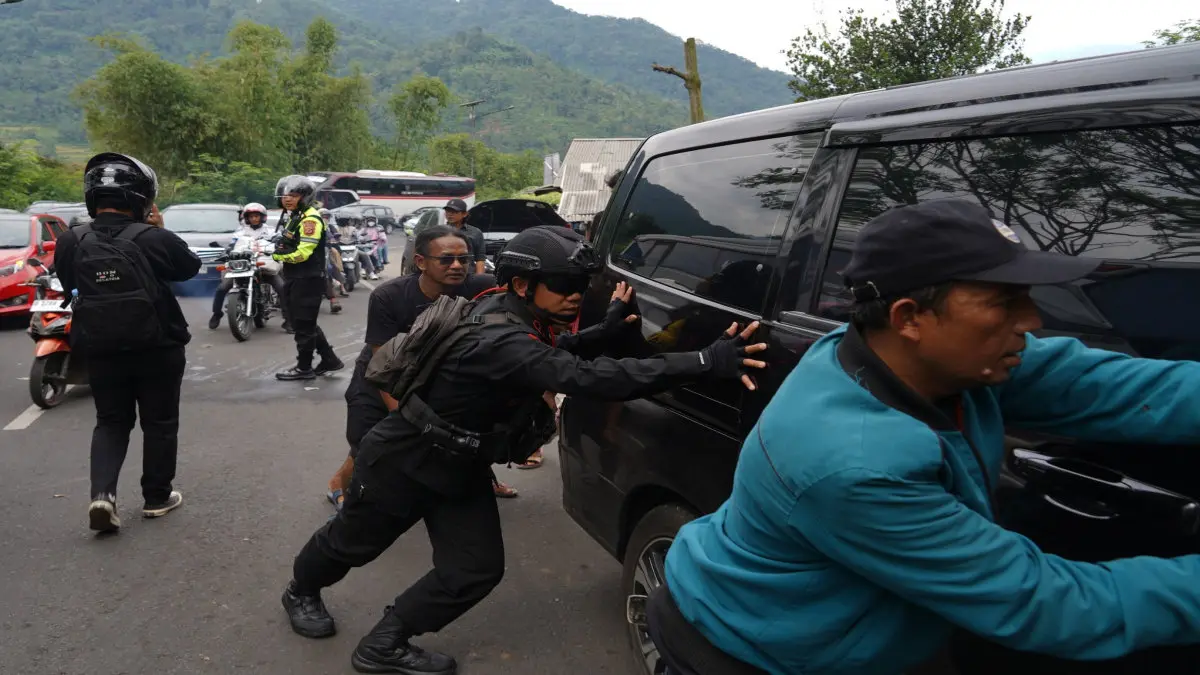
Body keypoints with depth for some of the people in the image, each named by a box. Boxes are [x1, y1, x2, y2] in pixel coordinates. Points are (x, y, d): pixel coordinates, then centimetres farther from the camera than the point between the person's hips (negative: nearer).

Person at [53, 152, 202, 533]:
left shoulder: (71, 241, -5)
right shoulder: (153, 239, -15)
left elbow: (67, 282, 13)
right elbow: (191, 267, 2)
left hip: (100, 351, 3)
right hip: (157, 348, -3)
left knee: (111, 422, 17)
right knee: (160, 423, 12)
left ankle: (102, 493, -1)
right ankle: (156, 497, 20)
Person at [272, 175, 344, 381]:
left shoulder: (310, 219, -17)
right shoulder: (294, 217, 17)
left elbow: (302, 253, -24)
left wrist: (279, 255, -9)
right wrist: (280, 248, -1)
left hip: (308, 280, -11)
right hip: (296, 279, 11)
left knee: (303, 325, -1)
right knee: (306, 324, 16)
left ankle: (304, 368, 10)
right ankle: (330, 360, 24)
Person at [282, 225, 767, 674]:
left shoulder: (515, 317, -12)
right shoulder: (500, 341, -40)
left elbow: (550, 352, 10)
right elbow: (590, 378, -52)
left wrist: (604, 332, -9)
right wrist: (708, 363, -57)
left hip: (461, 468, 8)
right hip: (402, 461, -7)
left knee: (475, 572, 3)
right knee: (350, 545, 21)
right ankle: (301, 592, 53)